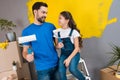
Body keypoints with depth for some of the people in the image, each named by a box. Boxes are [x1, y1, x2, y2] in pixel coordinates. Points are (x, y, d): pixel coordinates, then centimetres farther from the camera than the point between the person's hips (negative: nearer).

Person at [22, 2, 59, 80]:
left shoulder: (51, 26, 2)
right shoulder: (27, 31, -4)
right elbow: (25, 50, -1)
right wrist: (27, 56, -23)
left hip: (56, 64, 3)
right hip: (42, 68, -3)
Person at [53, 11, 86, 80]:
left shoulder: (73, 32, -13)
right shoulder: (57, 32, -2)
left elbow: (77, 48, -12)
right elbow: (56, 45, 9)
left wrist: (69, 59, -19)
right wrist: (58, 46, -16)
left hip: (74, 54, -3)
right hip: (63, 54, 3)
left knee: (72, 69, -28)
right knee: (61, 71, -20)